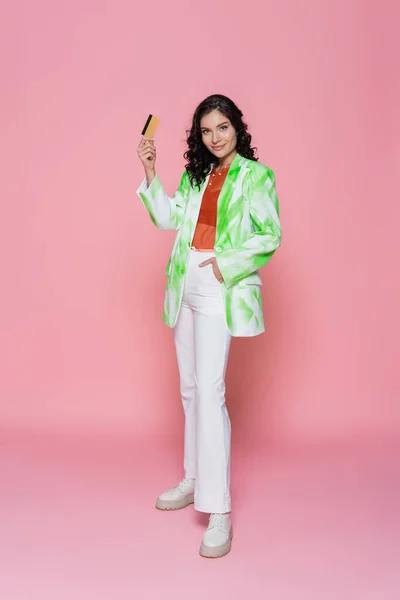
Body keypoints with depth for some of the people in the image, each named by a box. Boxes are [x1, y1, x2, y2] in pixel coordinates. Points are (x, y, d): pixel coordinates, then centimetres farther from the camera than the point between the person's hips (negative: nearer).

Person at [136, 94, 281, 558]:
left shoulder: (256, 176, -2)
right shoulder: (195, 176, 16)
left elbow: (270, 236, -7)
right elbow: (168, 218, 8)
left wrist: (225, 264, -15)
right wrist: (149, 172, 3)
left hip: (221, 290, -7)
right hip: (185, 287, 7)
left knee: (209, 391, -15)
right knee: (190, 389, 13)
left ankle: (219, 511, -11)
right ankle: (194, 481, 28)